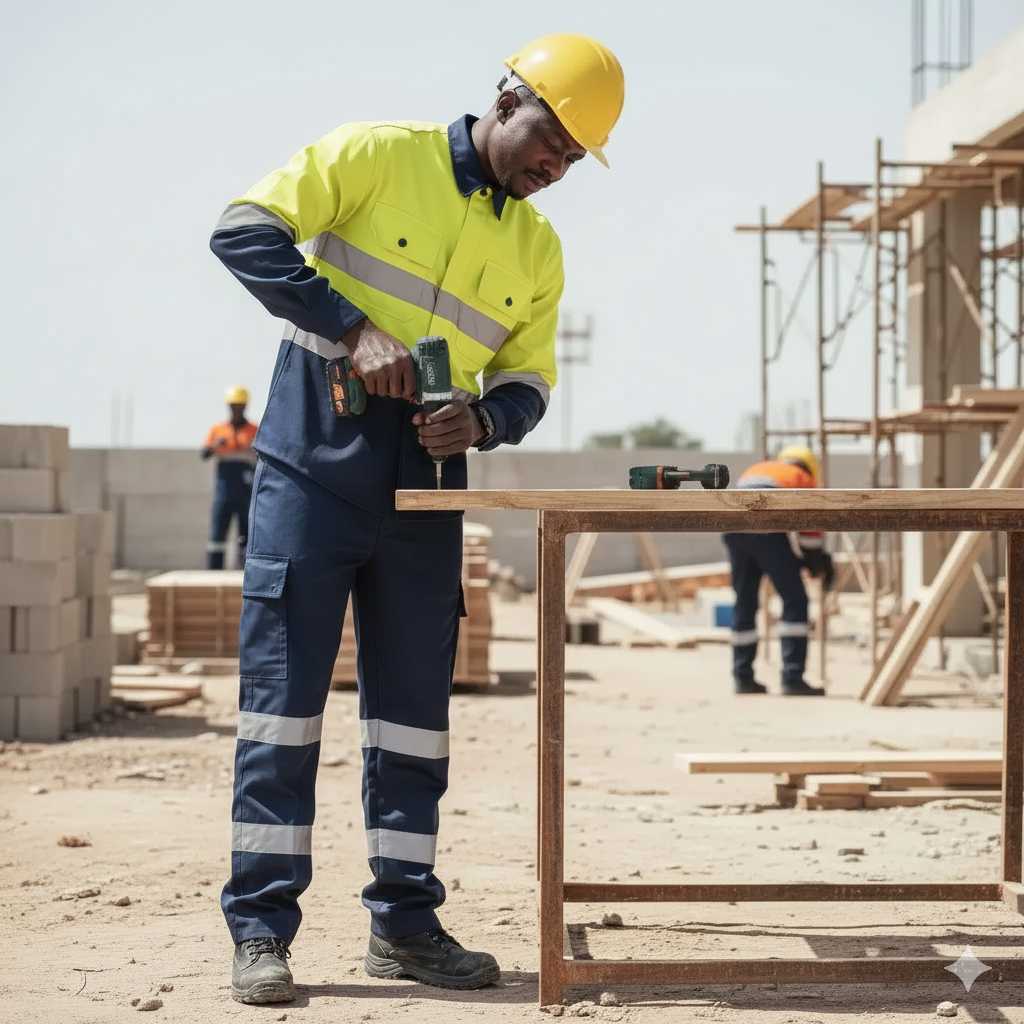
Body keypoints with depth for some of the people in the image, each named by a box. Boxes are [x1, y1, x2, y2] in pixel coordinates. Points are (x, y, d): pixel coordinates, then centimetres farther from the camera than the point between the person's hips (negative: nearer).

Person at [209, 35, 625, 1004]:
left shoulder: (538, 250, 12)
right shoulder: (377, 156, -4)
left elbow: (528, 379, 13)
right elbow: (246, 230, -11)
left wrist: (482, 421, -12)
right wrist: (354, 329, -20)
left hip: (424, 488, 5)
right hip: (313, 463, -5)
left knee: (414, 705, 8)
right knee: (283, 688, -4)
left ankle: (404, 922, 18)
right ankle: (260, 930, 3)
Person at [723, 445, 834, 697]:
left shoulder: (756, 470, 37)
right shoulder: (804, 479, 24)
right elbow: (812, 534, 18)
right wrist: (820, 565, 35)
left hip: (732, 526, 5)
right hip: (767, 528, -5)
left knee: (744, 602, 18)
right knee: (795, 601, 2)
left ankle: (743, 677, 21)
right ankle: (793, 679, -6)